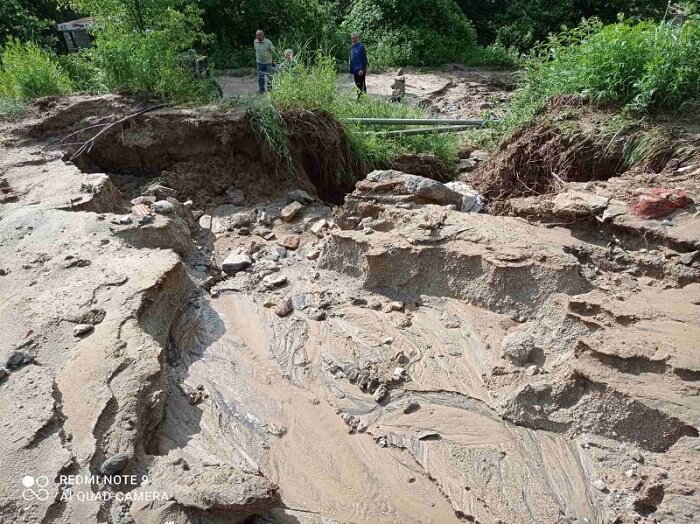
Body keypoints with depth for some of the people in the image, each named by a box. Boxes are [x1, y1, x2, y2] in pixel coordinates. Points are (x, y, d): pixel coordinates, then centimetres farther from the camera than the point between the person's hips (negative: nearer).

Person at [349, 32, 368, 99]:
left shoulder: (361, 46, -8)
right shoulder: (352, 48, 15)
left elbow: (364, 59, -13)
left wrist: (362, 69, -21)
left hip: (360, 70, -8)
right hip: (354, 70, 8)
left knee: (361, 86, -6)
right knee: (357, 86, 12)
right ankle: (359, 98, 19)